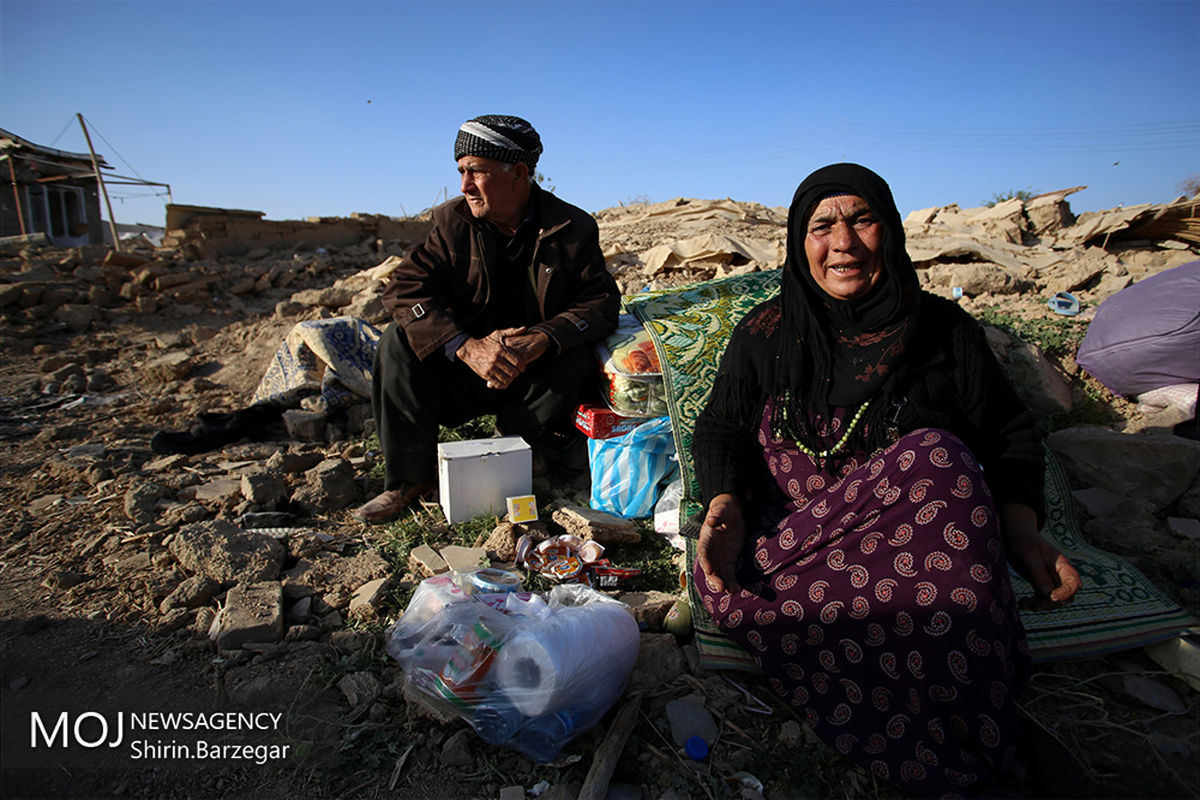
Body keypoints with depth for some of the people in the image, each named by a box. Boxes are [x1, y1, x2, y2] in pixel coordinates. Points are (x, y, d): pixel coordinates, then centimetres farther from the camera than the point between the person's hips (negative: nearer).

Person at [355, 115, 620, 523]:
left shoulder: (573, 228, -5)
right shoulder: (453, 221, -3)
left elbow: (601, 300, -10)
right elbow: (405, 287, -13)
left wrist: (540, 340, -30)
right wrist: (467, 347, -30)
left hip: (535, 375, -1)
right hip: (464, 369, 2)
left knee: (577, 360, -30)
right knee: (400, 339, -20)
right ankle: (408, 478, -13)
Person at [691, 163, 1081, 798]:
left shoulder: (944, 330, 7)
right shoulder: (764, 334, 7)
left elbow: (1009, 436, 11)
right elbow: (719, 428, 5)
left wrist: (1020, 531, -8)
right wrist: (725, 504, -16)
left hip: (918, 529, 0)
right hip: (785, 519, 1)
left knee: (935, 456, -34)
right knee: (720, 581, -33)